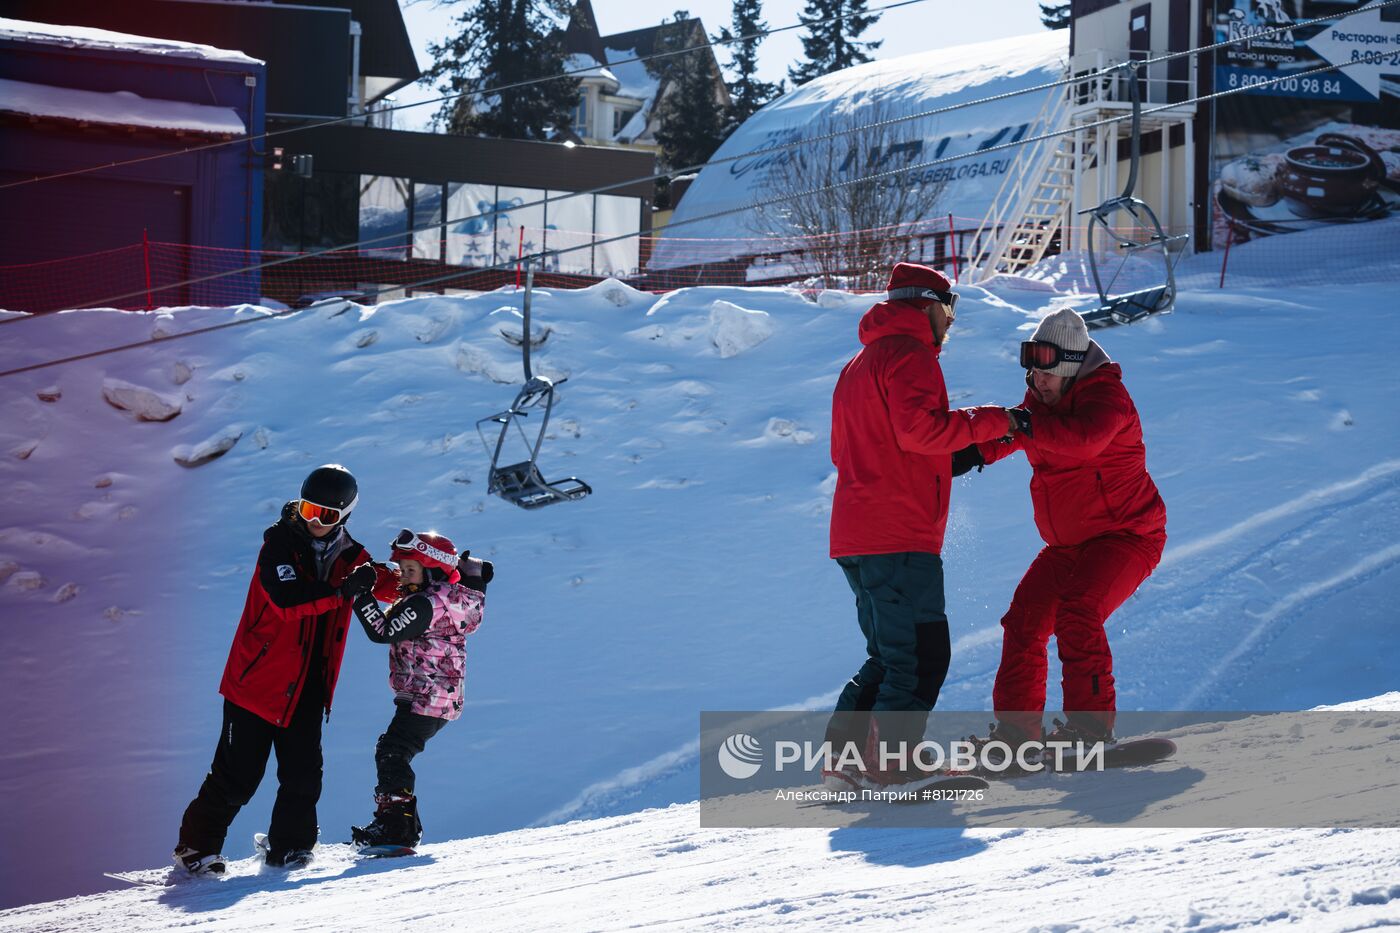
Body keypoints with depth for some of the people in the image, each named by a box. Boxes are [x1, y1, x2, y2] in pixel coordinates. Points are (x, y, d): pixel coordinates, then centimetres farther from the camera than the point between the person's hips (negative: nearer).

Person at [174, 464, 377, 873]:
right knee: (238, 774, -3)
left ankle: (288, 848, 19)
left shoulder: (349, 556, 6)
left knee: (303, 775, 1)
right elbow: (286, 599, -26)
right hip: (259, 681, -5)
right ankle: (196, 846, 9)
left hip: (307, 690, 5)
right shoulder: (280, 543, -10)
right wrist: (341, 590, -33)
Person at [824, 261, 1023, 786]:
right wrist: (994, 422, -12)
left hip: (854, 536, 10)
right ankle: (891, 767, -14)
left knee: (890, 656, 15)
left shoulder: (859, 365, 25)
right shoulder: (909, 355, -6)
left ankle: (844, 758, 10)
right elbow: (918, 427, -21)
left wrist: (943, 462, 23)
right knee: (921, 658, -9)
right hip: (899, 536, -10)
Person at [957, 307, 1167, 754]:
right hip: (1067, 544, 9)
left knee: (1076, 612, -27)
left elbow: (1084, 439, -40)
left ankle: (1090, 725, -23)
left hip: (1127, 536, -9)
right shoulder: (1041, 397, 6)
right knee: (1024, 621, 1)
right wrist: (977, 451, -2)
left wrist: (1027, 425, -54)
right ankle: (1017, 727, 7)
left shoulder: (1105, 395, -20)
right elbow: (1012, 431, 20)